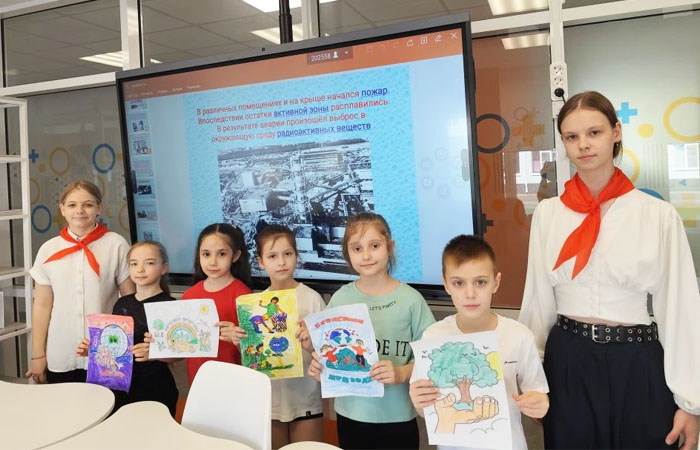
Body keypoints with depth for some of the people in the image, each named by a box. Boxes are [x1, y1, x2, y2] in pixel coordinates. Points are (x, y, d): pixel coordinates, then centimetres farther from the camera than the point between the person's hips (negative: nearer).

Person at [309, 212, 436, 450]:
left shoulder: (410, 299, -10)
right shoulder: (339, 298, -2)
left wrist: (401, 374, -23)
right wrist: (319, 365, -12)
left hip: (397, 417, -2)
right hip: (350, 414, 2)